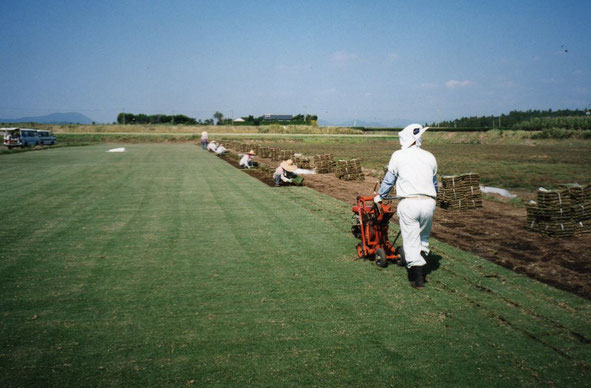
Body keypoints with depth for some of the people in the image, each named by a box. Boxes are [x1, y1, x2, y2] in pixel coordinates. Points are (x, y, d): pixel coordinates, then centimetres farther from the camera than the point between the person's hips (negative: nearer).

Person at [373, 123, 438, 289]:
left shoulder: (398, 156, 3)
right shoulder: (429, 157, 12)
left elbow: (389, 179, 13)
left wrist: (380, 196, 29)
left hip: (409, 203, -3)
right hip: (429, 202, 3)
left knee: (411, 240, 0)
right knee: (423, 238, 22)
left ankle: (418, 277, -5)